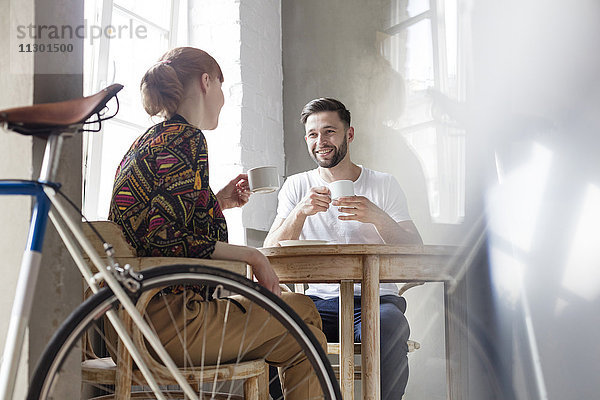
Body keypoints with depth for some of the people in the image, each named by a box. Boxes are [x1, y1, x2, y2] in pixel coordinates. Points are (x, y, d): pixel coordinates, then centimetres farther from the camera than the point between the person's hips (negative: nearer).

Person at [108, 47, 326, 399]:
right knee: (302, 311, -1)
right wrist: (251, 255, -11)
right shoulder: (186, 138, -11)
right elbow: (165, 238, -22)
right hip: (168, 323, -10)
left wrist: (218, 202, 25)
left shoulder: (146, 141, 19)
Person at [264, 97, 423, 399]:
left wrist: (378, 218, -18)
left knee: (389, 323, -36)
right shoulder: (296, 187, 13)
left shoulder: (384, 185, 9)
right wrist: (300, 212, -16)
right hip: (319, 300, 2)